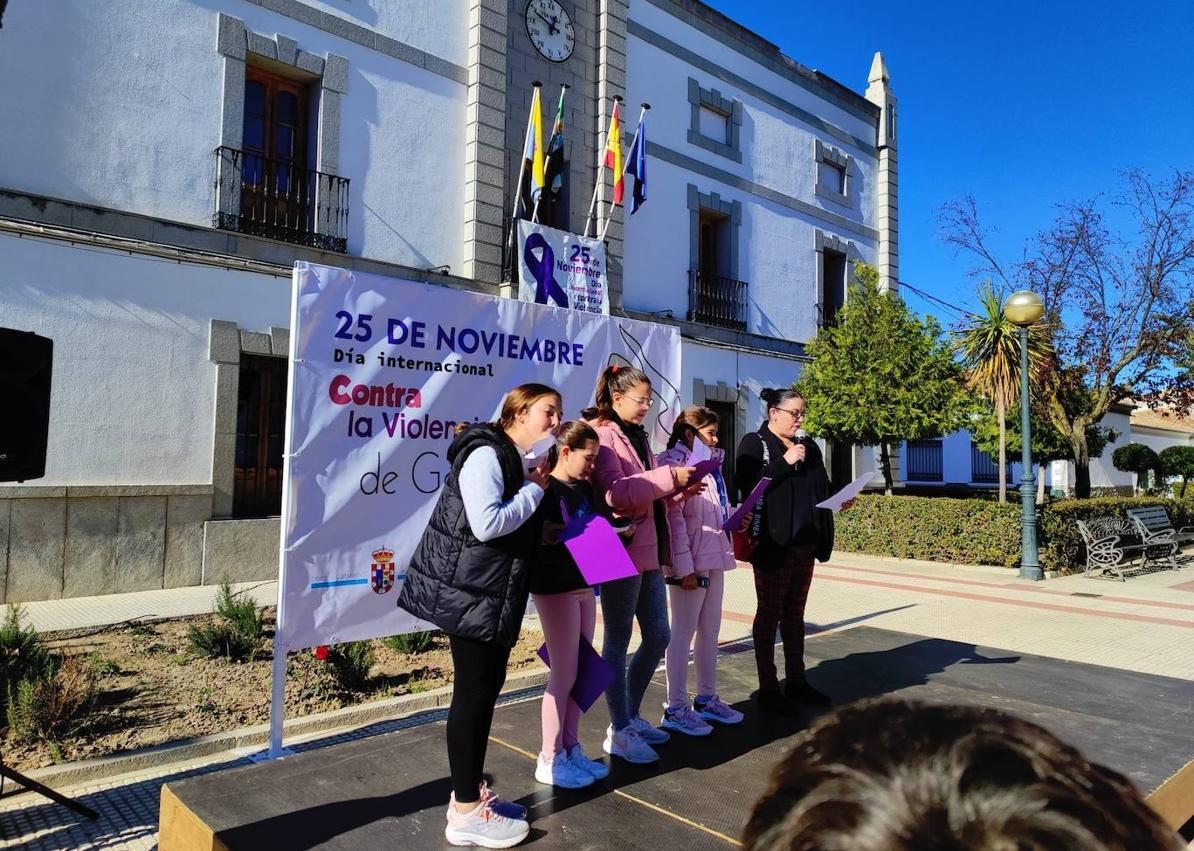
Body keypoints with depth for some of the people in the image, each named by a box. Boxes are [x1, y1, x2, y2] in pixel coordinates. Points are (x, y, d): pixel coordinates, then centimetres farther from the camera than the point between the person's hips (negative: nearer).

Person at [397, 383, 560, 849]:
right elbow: (487, 524, -27)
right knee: (473, 693, -2)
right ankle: (466, 813, 11)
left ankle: (471, 792, 28)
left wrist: (537, 485, 6)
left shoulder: (517, 461, 15)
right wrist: (535, 489, -16)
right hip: (469, 591, -10)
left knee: (486, 690, 15)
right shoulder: (485, 454, -16)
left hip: (495, 593, 10)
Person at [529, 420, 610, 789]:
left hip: (583, 585, 8)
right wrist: (545, 537, -35)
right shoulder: (545, 489, -14)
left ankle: (571, 748, 27)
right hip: (554, 588, -8)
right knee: (564, 674, -1)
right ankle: (549, 759, 13)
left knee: (581, 671, 13)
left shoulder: (584, 489, 10)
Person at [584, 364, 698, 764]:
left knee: (658, 635, 13)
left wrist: (678, 491, 5)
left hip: (649, 550, 9)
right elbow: (616, 492, -22)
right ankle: (618, 732, 16)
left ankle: (631, 716, 29)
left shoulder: (638, 437, 18)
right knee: (618, 641, 3)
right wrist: (669, 476, -20)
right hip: (620, 551, -9)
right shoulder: (601, 434, -10)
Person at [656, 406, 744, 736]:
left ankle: (706, 699, 29)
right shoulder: (675, 464, -12)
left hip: (714, 557, 8)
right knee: (684, 631, 1)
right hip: (692, 560, -8)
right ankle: (675, 708, 12)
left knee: (710, 630, 15)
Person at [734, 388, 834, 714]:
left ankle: (796, 681, 22)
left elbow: (821, 487, 21)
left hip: (805, 541, 7)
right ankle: (768, 688, 10)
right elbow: (747, 485, -19)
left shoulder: (808, 446, 16)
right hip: (772, 541, -6)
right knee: (770, 613, 2)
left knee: (795, 613, 13)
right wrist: (785, 463, -19)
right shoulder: (754, 443, -5)